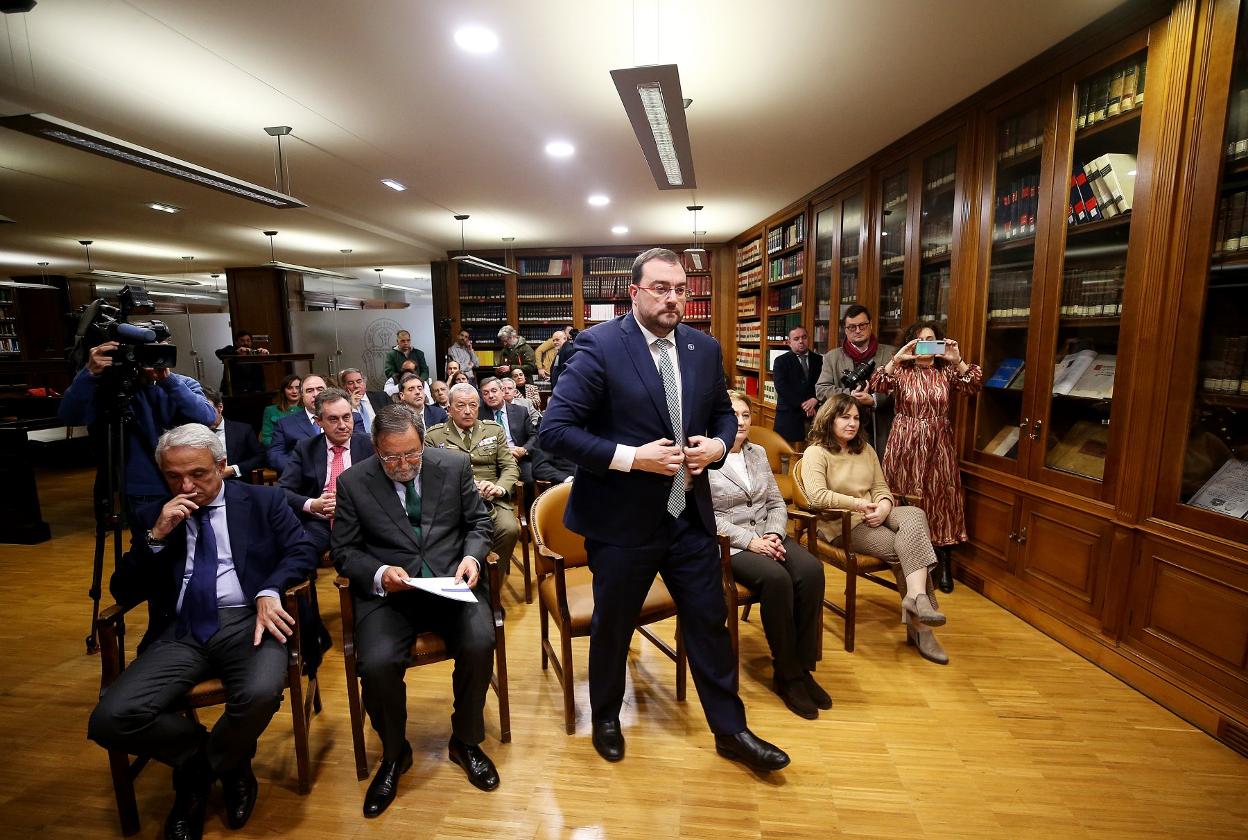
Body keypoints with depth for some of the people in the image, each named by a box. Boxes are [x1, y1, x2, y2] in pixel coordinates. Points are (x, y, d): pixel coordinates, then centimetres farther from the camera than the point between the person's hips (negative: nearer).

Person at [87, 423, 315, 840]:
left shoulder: (263, 500, 8)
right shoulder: (154, 517, 15)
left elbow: (301, 550, 1)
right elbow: (123, 592, 10)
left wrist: (268, 592, -18)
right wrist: (156, 535, -6)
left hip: (245, 621, -3)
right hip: (182, 631, 3)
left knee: (261, 693, -32)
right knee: (110, 719, -21)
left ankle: (198, 773, 5)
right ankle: (225, 761, 6)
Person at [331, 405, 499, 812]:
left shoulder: (455, 465, 2)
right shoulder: (353, 482, 1)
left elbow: (478, 523, 9)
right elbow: (344, 552, 4)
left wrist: (471, 557, -11)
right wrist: (379, 573, -15)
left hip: (451, 581, 0)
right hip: (387, 590, 0)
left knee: (479, 643, -25)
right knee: (377, 664, -25)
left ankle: (465, 741, 6)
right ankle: (394, 754, 9)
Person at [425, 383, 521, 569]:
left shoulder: (495, 431, 17)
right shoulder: (434, 436, 12)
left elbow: (510, 466, 14)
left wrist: (500, 487, -8)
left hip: (491, 500, 2)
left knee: (510, 529, -28)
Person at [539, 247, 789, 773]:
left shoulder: (705, 349, 3)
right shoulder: (601, 345, -14)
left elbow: (722, 413, 16)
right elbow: (554, 430, -18)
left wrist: (717, 445, -6)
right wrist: (631, 457, -24)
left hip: (690, 515, 5)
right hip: (622, 519, -4)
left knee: (710, 622, 16)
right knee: (612, 627, 17)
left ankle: (730, 730, 39)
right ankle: (606, 719, 45)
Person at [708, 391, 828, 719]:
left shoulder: (758, 453, 15)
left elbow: (777, 503, 13)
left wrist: (774, 534, -7)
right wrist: (750, 541, -19)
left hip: (767, 534, 6)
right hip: (728, 543, -5)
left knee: (812, 570, -23)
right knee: (777, 578, -31)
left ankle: (804, 666, -8)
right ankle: (786, 673, -11)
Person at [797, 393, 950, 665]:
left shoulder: (865, 449, 18)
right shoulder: (815, 453, -5)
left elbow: (882, 488, 13)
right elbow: (817, 495, -20)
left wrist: (883, 508, -10)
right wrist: (859, 504, -20)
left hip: (874, 517, 6)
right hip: (842, 525, -6)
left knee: (915, 515, -27)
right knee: (903, 549, -25)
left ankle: (917, 597, -36)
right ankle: (919, 626, -18)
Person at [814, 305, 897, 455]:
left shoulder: (890, 353, 7)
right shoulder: (832, 356, 9)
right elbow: (820, 390, 2)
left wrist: (875, 400, -16)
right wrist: (849, 395, -12)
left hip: (881, 431, 0)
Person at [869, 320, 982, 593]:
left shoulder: (947, 371, 7)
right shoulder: (900, 370, 3)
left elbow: (973, 386, -8)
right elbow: (877, 386, -15)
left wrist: (957, 360, -22)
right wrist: (896, 358, -26)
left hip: (938, 445, 1)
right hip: (905, 445, -1)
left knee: (940, 499, 4)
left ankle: (945, 565, 15)